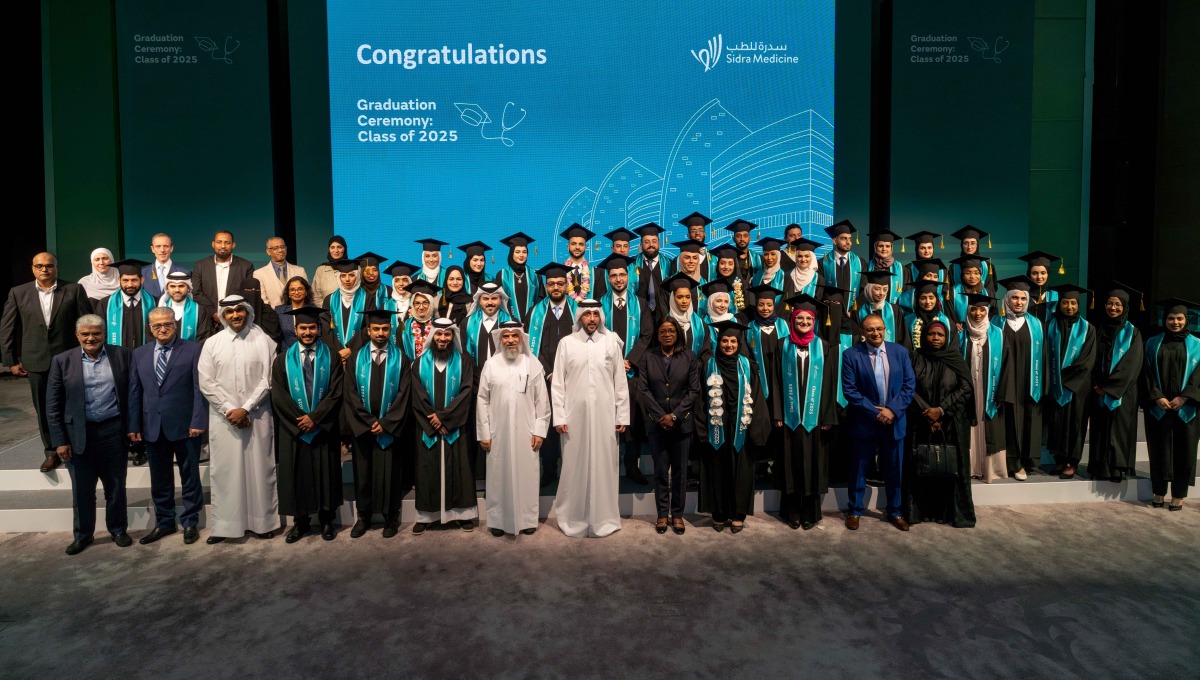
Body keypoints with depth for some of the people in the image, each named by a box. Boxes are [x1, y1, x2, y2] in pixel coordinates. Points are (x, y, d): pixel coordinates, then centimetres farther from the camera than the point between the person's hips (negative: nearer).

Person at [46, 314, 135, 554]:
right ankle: (83, 534, 28)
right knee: (82, 489, 12)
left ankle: (118, 529, 29)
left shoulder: (121, 355, 0)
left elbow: (131, 394, 3)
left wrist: (132, 426, -1)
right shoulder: (62, 361, -2)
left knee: (115, 485, 12)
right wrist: (59, 440, -4)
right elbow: (53, 406, -1)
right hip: (78, 434, 0)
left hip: (113, 431, 0)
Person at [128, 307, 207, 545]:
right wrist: (134, 425, 3)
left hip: (184, 425, -4)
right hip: (153, 427, 4)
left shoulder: (193, 350, -3)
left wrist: (198, 421, -14)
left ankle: (190, 522, 19)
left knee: (189, 476, 7)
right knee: (159, 478, 13)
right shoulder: (139, 354, 10)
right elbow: (134, 392, 9)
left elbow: (199, 388, -7)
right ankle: (164, 522, 26)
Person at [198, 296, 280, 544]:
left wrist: (245, 408, -10)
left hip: (257, 417, -1)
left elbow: (267, 379, -4)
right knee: (224, 470, 5)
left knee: (259, 468, 4)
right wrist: (230, 410, -9)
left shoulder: (263, 341, 0)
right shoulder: (212, 343, 5)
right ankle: (224, 524, 13)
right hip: (223, 418, 1)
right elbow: (206, 383, 0)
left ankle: (262, 521, 14)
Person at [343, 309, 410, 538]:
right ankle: (363, 517, 20)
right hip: (362, 427, 2)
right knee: (363, 471, 8)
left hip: (390, 428, -1)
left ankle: (391, 518, 15)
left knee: (390, 472, 4)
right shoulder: (356, 357, 4)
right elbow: (350, 392, -1)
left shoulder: (400, 359, 1)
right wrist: (368, 421, -10)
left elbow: (403, 394, -5)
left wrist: (385, 422, -12)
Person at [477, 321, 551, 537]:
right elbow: (482, 400, 2)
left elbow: (542, 400, 2)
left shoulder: (533, 364, 1)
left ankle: (527, 519, 19)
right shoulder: (491, 364, 1)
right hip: (498, 432, 0)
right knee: (498, 475, 6)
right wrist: (483, 433, -1)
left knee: (526, 475, 6)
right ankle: (498, 520, 18)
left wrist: (540, 430, -2)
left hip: (526, 432, 0)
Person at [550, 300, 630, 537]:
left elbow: (620, 382, 4)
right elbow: (558, 383, 1)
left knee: (603, 466, 7)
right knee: (575, 467, 6)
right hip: (575, 415, 0)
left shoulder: (611, 342, 3)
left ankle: (603, 517, 20)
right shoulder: (566, 343, 1)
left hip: (604, 415, 1)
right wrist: (559, 417, -4)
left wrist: (622, 416, 2)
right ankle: (573, 518, 19)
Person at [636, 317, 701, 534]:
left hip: (682, 422, 0)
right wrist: (660, 416, -9)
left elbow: (694, 390, -1)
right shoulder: (647, 356, 1)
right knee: (660, 469, 4)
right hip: (656, 422, 0)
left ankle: (677, 514, 14)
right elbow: (641, 389, -3)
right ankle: (662, 514, 13)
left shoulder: (688, 357, 2)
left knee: (680, 469, 5)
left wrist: (675, 415, -9)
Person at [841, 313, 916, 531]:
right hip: (863, 422, -2)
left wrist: (892, 410, -13)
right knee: (858, 469, 9)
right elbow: (849, 390, -11)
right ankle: (855, 511, 25)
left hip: (894, 421, 2)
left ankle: (894, 512, 30)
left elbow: (909, 384, -1)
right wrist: (875, 412, -15)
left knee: (894, 470, 13)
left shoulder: (900, 352, 2)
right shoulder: (851, 355, -7)